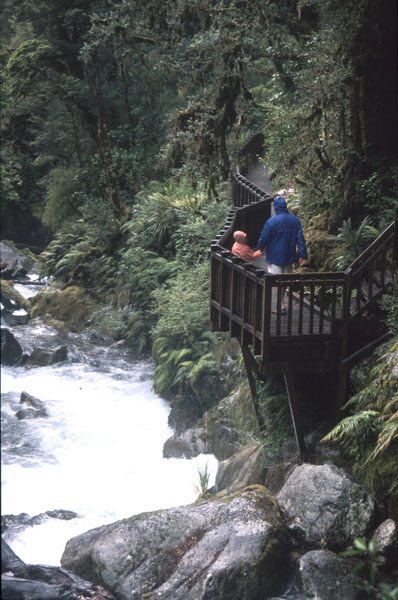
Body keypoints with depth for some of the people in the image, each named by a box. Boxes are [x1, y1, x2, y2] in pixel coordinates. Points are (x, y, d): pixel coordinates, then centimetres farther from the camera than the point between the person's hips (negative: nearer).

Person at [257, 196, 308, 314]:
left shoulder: (271, 222, -18)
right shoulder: (295, 220, -3)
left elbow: (263, 239, -9)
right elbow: (300, 238, -1)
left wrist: (260, 248, 12)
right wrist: (303, 255, 3)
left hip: (275, 256, -5)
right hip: (289, 256, 5)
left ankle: (282, 306, -4)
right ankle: (281, 305, 25)